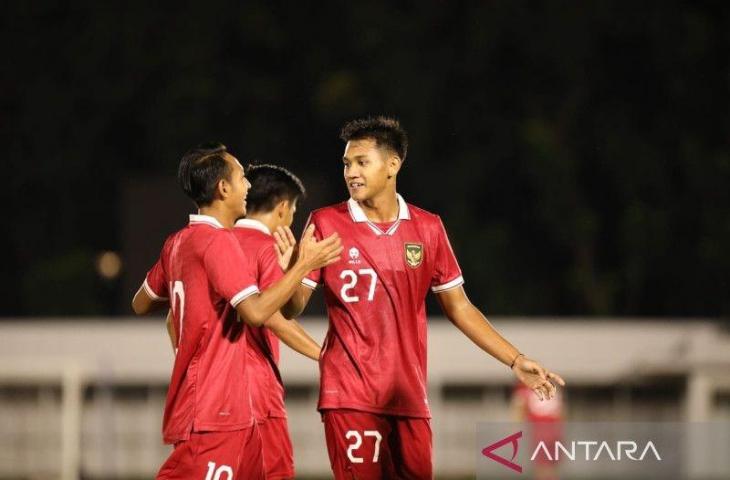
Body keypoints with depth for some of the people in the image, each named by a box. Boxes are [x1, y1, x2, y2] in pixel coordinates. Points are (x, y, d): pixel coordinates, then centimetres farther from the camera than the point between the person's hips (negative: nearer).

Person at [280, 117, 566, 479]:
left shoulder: (427, 228, 7)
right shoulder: (326, 224, 0)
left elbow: (459, 307, 13)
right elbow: (293, 308, 0)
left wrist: (515, 362, 8)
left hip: (409, 395, 3)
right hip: (350, 394, -3)